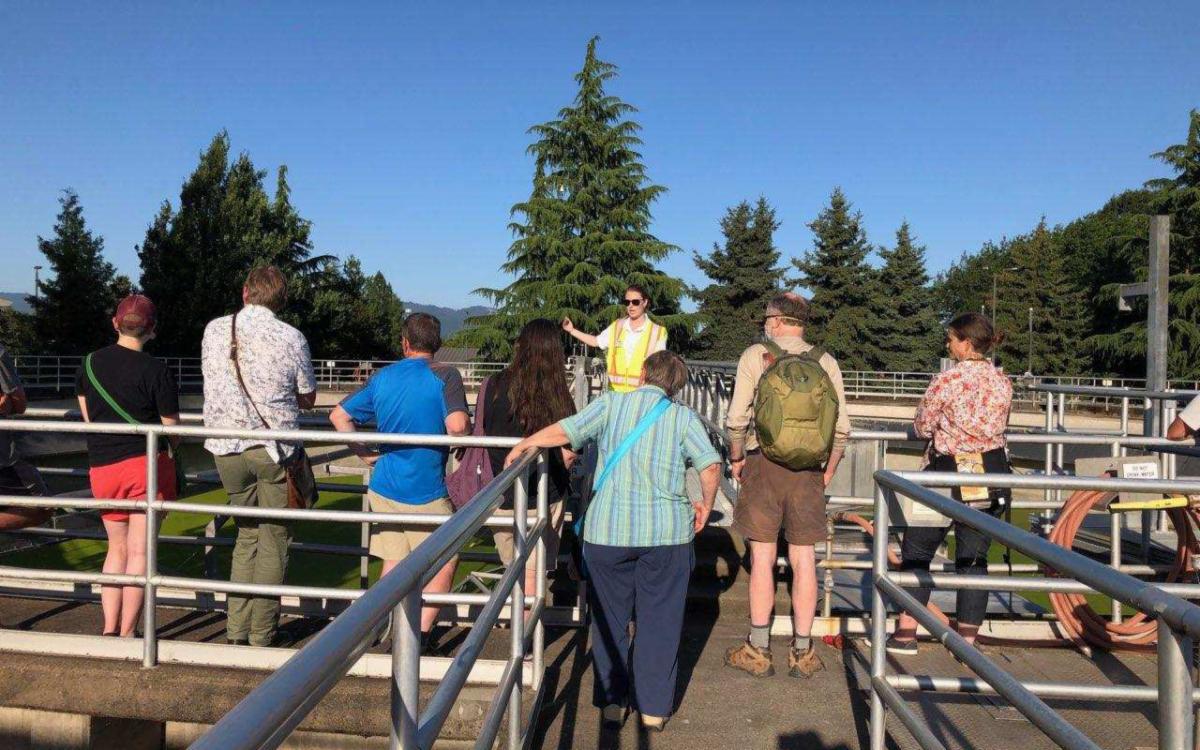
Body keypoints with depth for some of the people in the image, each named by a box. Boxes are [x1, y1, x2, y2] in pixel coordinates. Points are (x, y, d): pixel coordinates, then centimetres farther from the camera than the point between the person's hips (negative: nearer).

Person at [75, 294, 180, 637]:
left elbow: (87, 416, 15)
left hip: (101, 468, 5)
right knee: (139, 551, 2)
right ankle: (127, 634, 6)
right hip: (148, 465, -5)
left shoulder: (90, 363, 6)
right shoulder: (156, 370, -10)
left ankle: (109, 628, 15)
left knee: (117, 548, 17)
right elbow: (172, 428, -6)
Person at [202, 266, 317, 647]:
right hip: (274, 449, -3)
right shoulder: (291, 338, -7)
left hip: (226, 448, 3)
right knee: (273, 541, 7)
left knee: (247, 534, 18)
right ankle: (261, 635, 13)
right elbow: (308, 399, 4)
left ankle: (237, 629, 18)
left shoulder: (214, 330, 3)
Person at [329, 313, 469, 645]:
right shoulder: (444, 375, -10)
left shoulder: (383, 377, 7)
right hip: (425, 493, -5)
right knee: (445, 562, 11)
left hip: (383, 488, 5)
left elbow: (338, 415, 10)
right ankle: (420, 634, 10)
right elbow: (457, 426, -25)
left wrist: (365, 453, 11)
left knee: (393, 561, 16)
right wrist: (471, 427, -4)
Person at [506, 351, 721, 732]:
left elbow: (562, 432, -8)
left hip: (608, 530, 0)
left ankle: (612, 701, 23)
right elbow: (710, 465, -7)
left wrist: (523, 444, 8)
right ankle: (654, 707, 19)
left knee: (610, 619, 15)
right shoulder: (684, 417, 3)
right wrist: (705, 504, 9)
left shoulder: (611, 404, 0)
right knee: (659, 621, 12)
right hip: (666, 532, 0)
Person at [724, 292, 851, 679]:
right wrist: (829, 469, 15)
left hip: (763, 460, -2)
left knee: (763, 556, 4)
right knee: (803, 558, 8)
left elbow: (737, 419, -7)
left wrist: (736, 458, 8)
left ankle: (758, 651, 13)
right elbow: (841, 427, 3)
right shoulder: (825, 362, 5)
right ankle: (803, 652, 17)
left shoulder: (756, 355, -2)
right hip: (808, 467, 2)